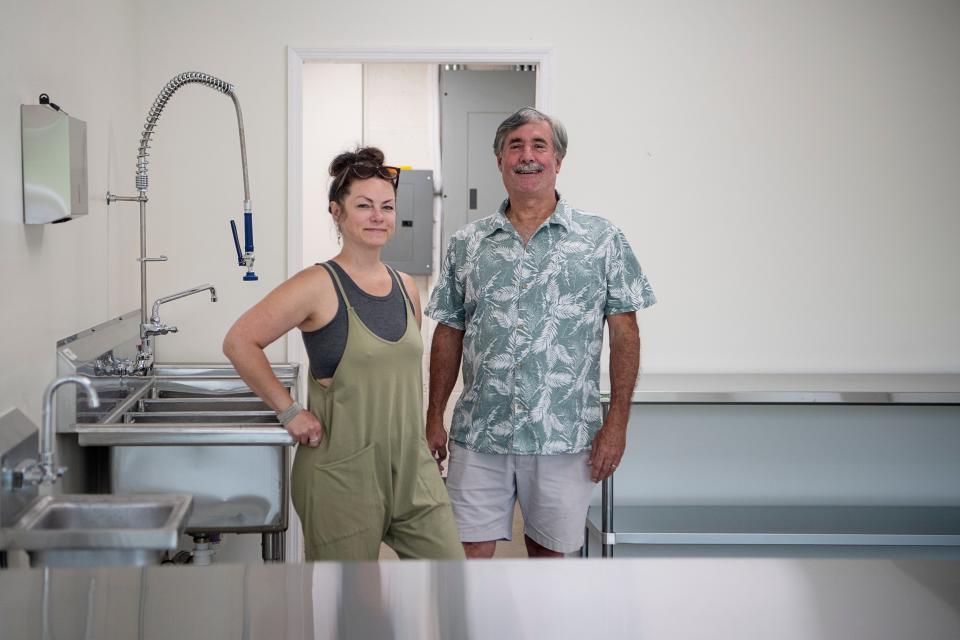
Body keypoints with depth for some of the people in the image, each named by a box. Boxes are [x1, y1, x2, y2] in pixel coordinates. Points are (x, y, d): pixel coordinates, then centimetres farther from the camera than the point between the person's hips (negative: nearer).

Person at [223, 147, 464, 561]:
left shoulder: (406, 288, 8)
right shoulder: (319, 286, -11)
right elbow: (239, 342, -13)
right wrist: (289, 411, -14)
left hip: (411, 468, 6)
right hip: (342, 475, -5)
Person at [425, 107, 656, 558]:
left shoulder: (602, 240, 1)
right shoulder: (467, 244, 7)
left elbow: (624, 333, -1)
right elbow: (449, 334, 11)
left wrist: (616, 423, -7)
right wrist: (435, 418, 7)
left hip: (564, 436, -1)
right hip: (478, 436, 2)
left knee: (547, 548, 11)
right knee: (470, 551, 2)